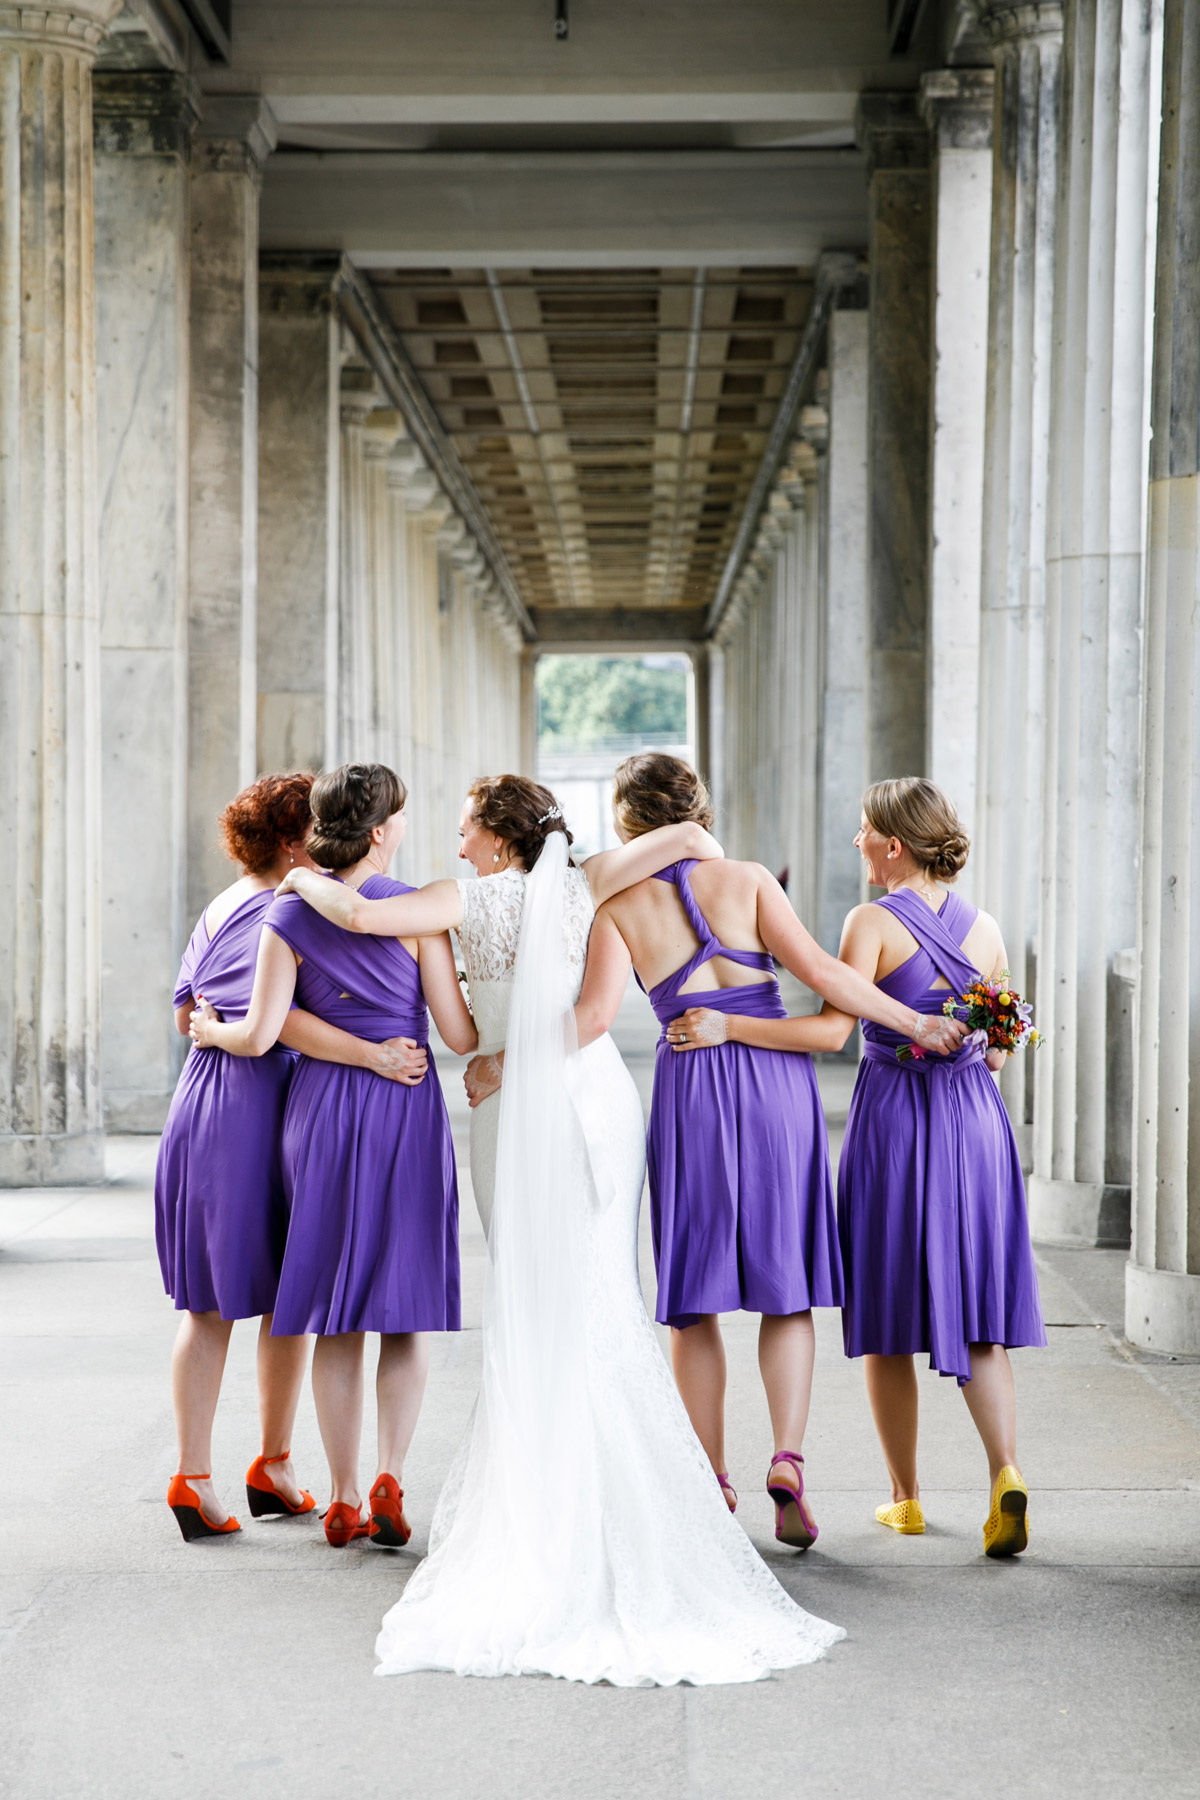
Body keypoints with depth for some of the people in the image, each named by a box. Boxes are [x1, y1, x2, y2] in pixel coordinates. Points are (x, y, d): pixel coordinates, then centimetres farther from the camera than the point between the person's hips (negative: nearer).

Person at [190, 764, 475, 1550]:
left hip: (323, 1107, 2)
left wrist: (209, 1029, 15)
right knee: (409, 1305, 7)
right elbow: (458, 1034, -6)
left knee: (337, 1313, 9)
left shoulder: (289, 916, -1)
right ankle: (392, 1476, -9)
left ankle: (345, 1499, 10)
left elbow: (260, 1036, -6)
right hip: (405, 1106, -2)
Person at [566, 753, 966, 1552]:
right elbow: (819, 970, -7)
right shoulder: (746, 880, 0)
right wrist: (916, 1022, -1)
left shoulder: (620, 909, 0)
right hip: (777, 1076, 0)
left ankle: (711, 1483, 10)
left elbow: (596, 1013, -11)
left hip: (691, 1088, 0)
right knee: (786, 1285, 8)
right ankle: (788, 1458, -7)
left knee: (694, 1298, 9)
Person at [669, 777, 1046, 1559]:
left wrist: (725, 1027, -19)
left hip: (894, 1120, -4)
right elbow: (1000, 1047, 12)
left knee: (890, 1320, 9)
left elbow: (832, 1030, -21)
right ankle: (1006, 1470, -14)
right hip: (976, 1119, 4)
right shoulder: (985, 929, 5)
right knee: (978, 1318, 6)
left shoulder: (874, 923, -10)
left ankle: (906, 1496, 16)